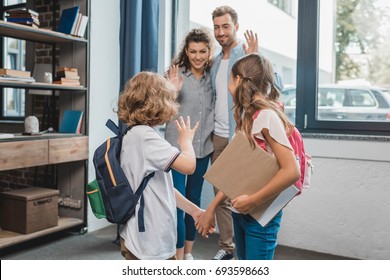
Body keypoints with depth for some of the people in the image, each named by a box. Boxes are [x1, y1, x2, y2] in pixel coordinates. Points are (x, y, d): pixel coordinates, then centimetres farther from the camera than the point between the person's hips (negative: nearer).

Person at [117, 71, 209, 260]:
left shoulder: (136, 136, 10)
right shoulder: (144, 136, -22)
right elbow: (188, 165, -27)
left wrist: (193, 210, 12)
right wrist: (186, 140, -6)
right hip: (149, 243, -10)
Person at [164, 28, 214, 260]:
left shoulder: (212, 75, 3)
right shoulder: (176, 73, -7)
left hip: (203, 146, 4)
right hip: (177, 146, -4)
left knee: (194, 199, 14)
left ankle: (189, 252, 30)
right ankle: (179, 255, 10)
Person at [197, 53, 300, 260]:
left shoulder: (266, 115, -18)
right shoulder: (248, 115, 8)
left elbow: (291, 171, -24)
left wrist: (253, 201, -19)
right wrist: (212, 207, 9)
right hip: (241, 211, 8)